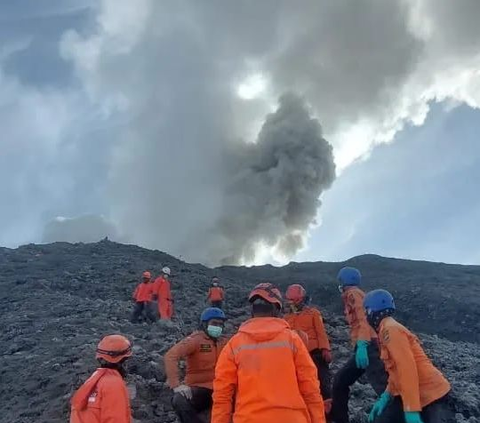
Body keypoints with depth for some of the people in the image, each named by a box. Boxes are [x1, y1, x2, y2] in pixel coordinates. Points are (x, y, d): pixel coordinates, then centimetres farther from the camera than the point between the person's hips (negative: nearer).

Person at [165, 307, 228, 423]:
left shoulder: (224, 342, 9)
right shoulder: (195, 340, -7)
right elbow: (171, 356, -19)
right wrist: (176, 385, -28)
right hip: (198, 388, -3)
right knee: (180, 401, -33)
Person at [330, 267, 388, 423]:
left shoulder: (353, 293, -3)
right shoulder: (354, 294, 24)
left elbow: (364, 319, -18)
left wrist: (361, 344, -30)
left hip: (368, 346, -10)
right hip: (364, 347, 10)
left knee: (382, 386, -20)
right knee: (340, 380, 14)